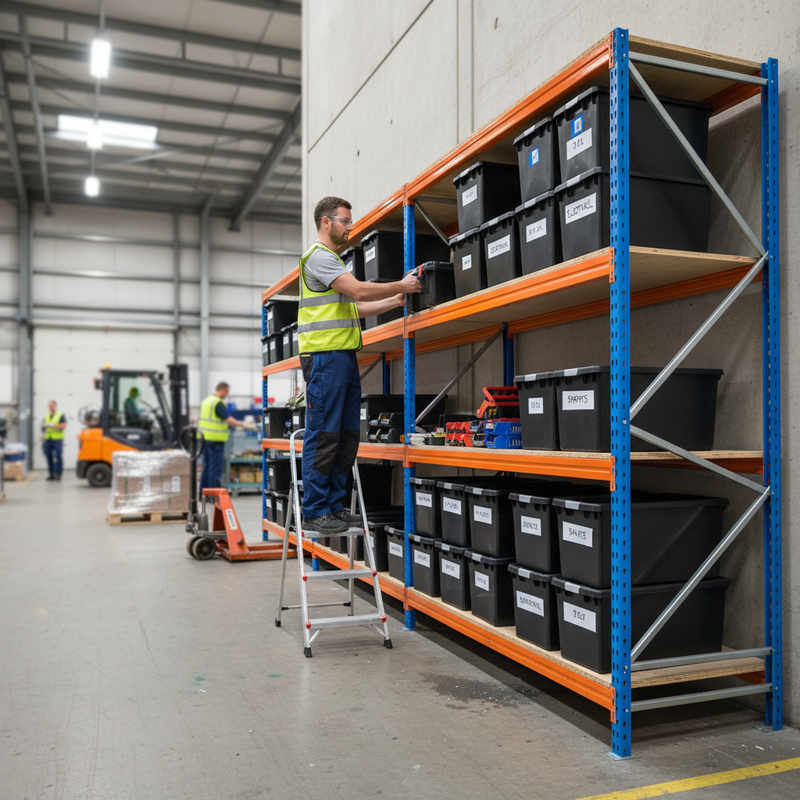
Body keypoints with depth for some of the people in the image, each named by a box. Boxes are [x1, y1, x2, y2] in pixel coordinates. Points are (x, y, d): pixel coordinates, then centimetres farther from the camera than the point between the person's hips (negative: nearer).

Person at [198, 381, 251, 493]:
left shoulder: (206, 400, 14)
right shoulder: (218, 403, -15)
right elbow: (229, 420, -18)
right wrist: (242, 424, -4)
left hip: (205, 437, 9)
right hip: (216, 439, -9)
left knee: (206, 467, 14)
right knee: (215, 468, -3)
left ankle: (203, 493, 19)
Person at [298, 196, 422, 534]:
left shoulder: (332, 259, 26)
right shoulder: (318, 255, -6)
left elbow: (354, 308, 24)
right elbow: (359, 291, -17)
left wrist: (396, 301, 16)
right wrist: (401, 285, -6)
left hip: (345, 356, 10)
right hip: (325, 355, -10)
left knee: (347, 436, 9)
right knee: (323, 436, -9)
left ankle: (333, 506, 15)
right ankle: (315, 512, -3)